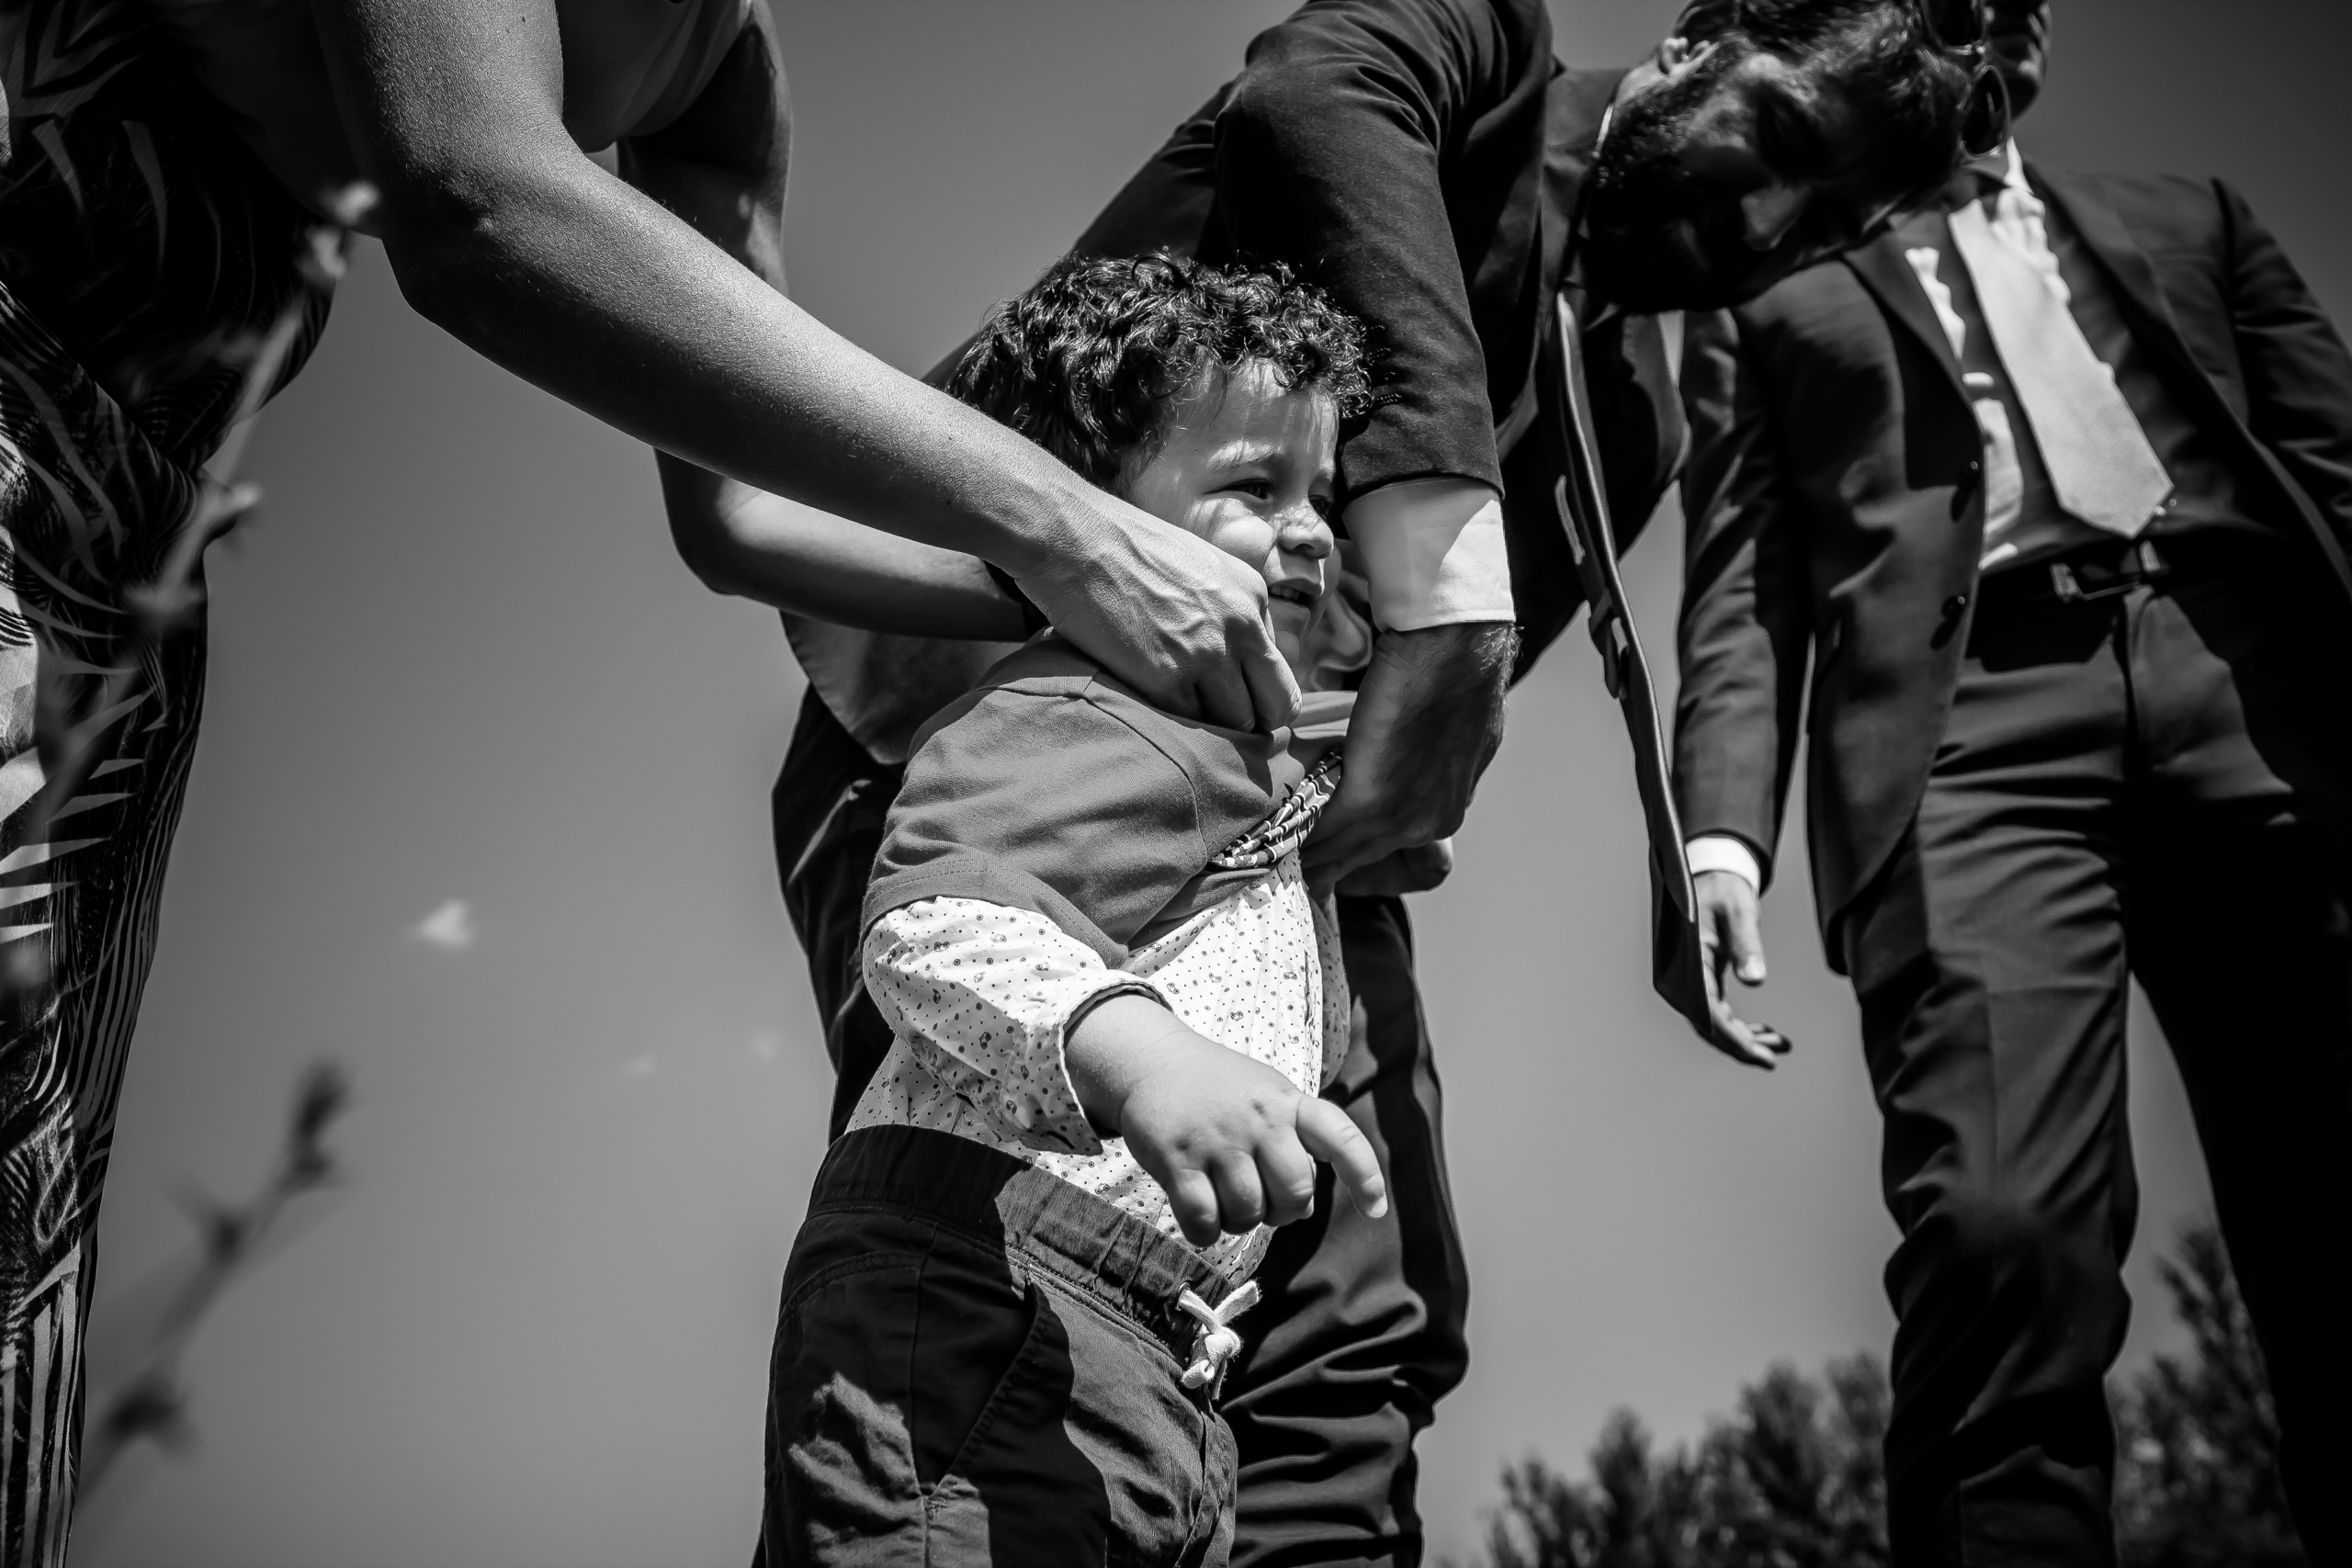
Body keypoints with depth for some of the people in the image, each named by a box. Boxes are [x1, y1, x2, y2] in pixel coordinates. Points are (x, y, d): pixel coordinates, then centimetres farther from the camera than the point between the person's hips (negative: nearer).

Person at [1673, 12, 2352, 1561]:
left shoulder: (2188, 215, 29)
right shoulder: (1771, 289, 24)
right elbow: (1745, 584, 12)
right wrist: (1721, 827, -5)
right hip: (1972, 731, -2)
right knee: (2000, 1231, -21)